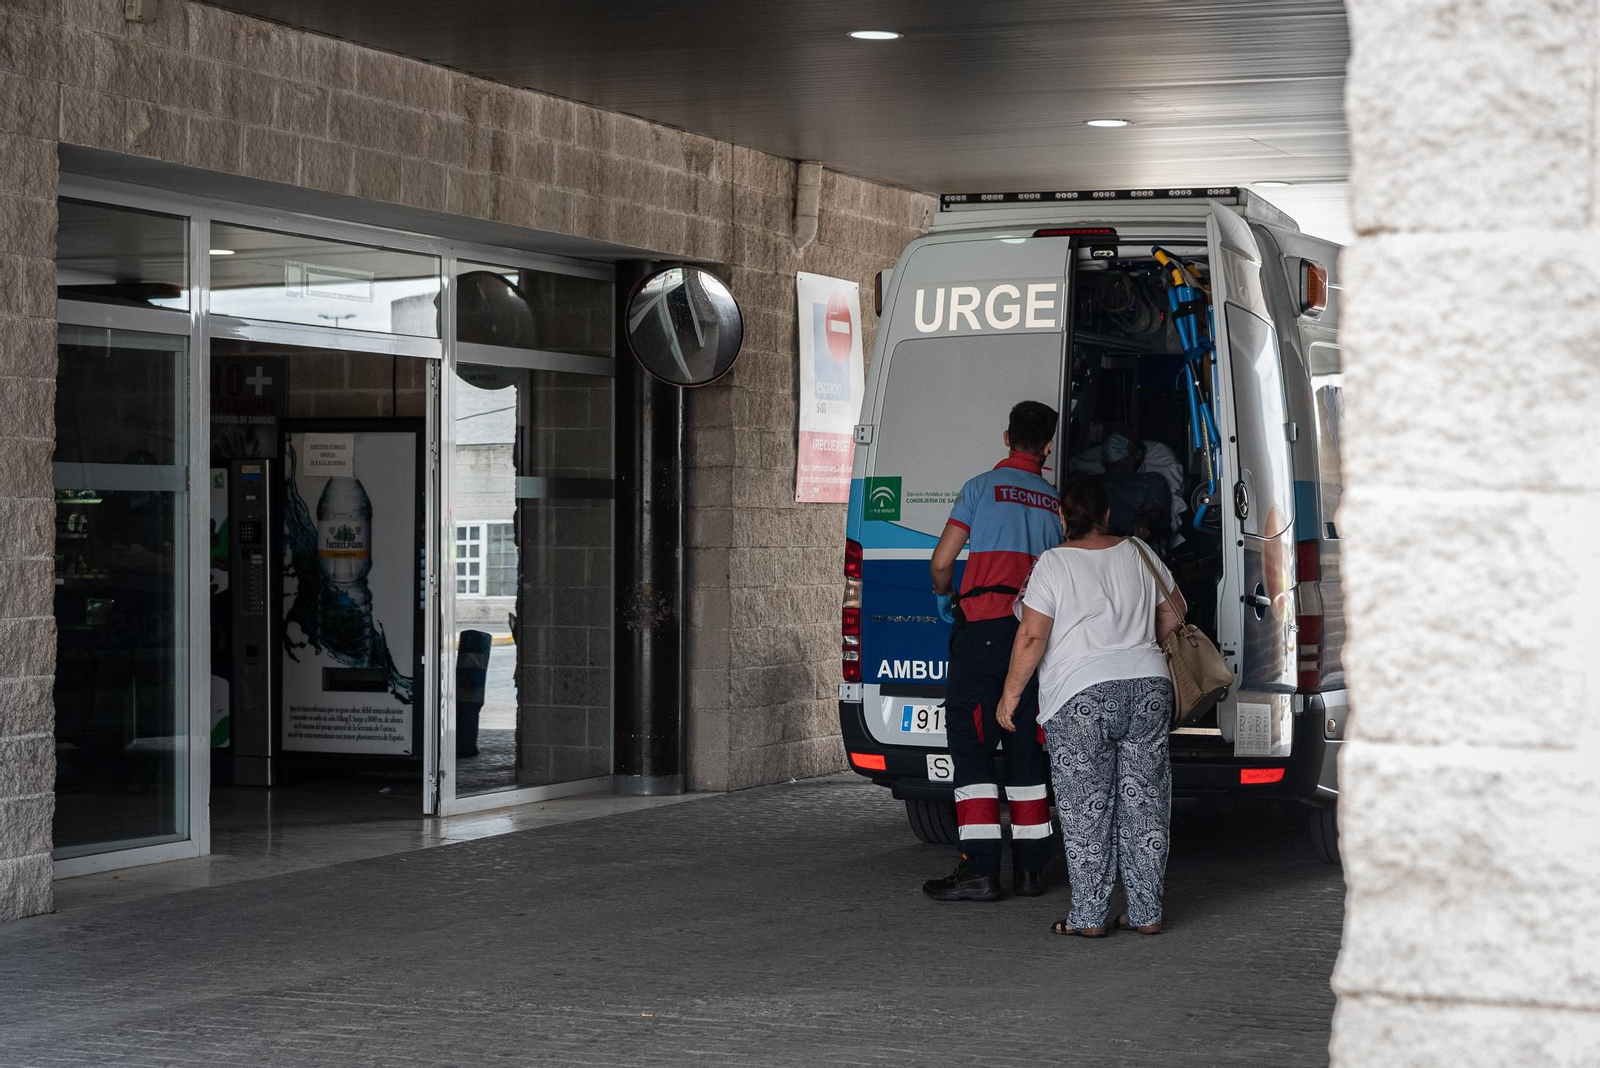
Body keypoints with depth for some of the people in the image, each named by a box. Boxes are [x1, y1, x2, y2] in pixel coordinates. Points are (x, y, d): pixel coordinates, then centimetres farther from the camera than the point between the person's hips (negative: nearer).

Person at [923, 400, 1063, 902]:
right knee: (1025, 750, 11)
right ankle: (1029, 868, 13)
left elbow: (942, 561, -1)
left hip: (985, 629, -5)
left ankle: (980, 870, -10)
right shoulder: (1057, 501, 15)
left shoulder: (983, 487, 1)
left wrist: (943, 598, 19)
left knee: (971, 745, -4)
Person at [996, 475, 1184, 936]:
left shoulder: (1054, 563, -5)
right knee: (1144, 803, 8)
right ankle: (1147, 913, 11)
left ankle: (1089, 916, 1)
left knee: (1085, 809, 0)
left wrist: (1010, 694, -1)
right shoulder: (1139, 553, 10)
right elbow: (1173, 614, 19)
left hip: (1081, 697, -4)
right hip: (1148, 689, 5)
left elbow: (1032, 637, -10)